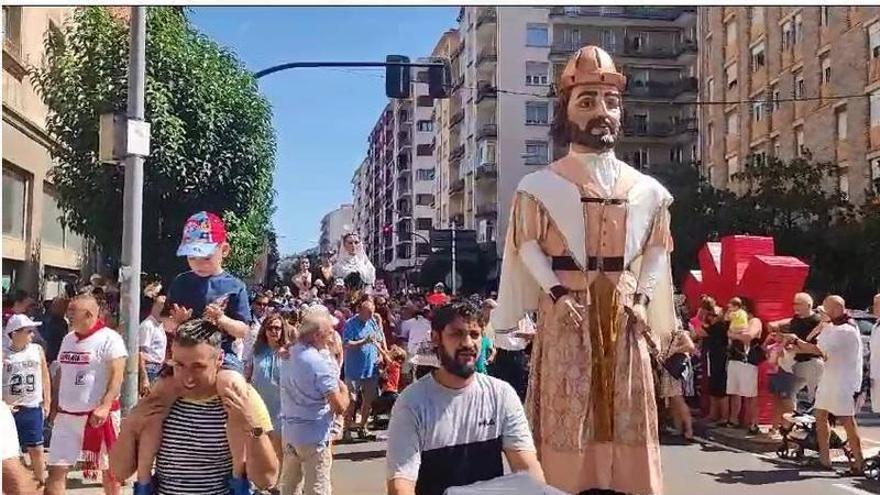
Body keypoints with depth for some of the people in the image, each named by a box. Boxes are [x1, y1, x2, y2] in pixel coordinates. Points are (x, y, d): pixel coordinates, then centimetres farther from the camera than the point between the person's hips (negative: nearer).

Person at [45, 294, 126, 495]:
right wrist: (55, 406, 15)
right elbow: (61, 374, 19)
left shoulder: (109, 338, -11)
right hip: (66, 415, 7)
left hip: (98, 415, -6)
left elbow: (117, 376, -17)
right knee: (56, 468, 3)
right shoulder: (68, 339, 12)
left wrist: (105, 406, -26)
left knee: (107, 467, 8)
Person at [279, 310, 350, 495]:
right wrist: (344, 389, -1)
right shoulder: (320, 362, -21)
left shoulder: (289, 355, 3)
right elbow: (340, 407, -21)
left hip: (289, 431, 8)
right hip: (313, 436, -8)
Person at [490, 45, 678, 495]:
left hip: (625, 316, 3)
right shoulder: (541, 185, 3)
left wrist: (642, 296, 2)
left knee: (630, 421, 5)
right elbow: (529, 247, -1)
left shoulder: (646, 189, 13)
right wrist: (557, 291, -12)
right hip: (566, 315, -3)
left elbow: (657, 250, 15)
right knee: (566, 419, -4)